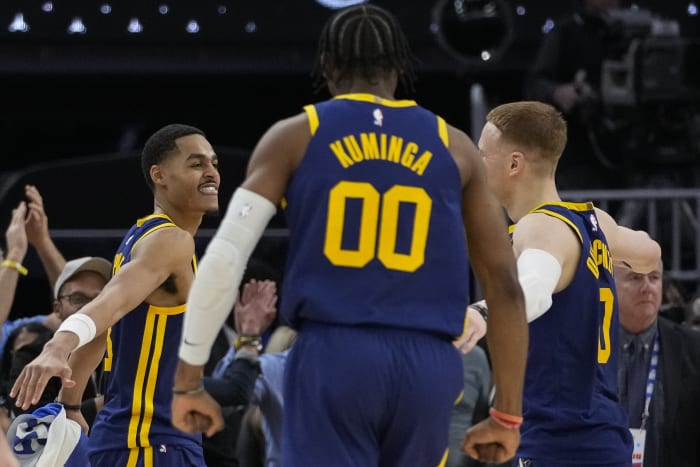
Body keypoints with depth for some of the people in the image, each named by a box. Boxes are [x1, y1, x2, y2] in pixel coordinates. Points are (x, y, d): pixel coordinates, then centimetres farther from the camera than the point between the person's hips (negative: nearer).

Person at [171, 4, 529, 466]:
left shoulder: (294, 136, 7)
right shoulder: (453, 146, 12)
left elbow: (223, 257, -2)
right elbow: (505, 286, 9)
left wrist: (189, 380, 4)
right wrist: (508, 413, 14)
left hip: (331, 357, -2)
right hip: (426, 365, 2)